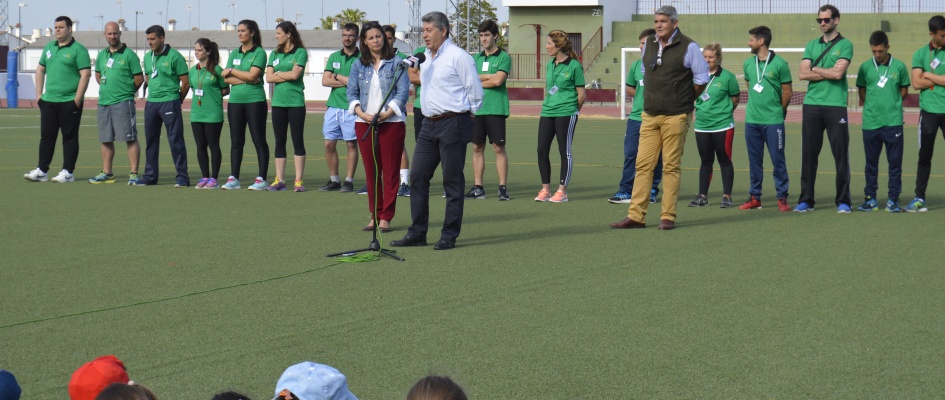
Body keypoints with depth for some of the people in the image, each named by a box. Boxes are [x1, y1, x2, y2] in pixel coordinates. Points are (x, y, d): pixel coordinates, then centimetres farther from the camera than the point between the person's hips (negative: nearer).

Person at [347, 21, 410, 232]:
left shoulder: (396, 62, 1)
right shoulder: (358, 65, 10)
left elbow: (403, 92, -4)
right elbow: (351, 92, 8)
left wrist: (386, 114, -14)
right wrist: (362, 113, -9)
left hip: (392, 122, -3)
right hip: (364, 123, 3)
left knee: (390, 171, -2)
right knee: (371, 171, 6)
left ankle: (386, 217, 1)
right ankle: (374, 215, 13)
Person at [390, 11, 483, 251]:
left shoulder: (458, 56, -9)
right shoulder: (426, 58, 14)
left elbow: (475, 91, -7)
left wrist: (465, 114, 1)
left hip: (453, 123, -8)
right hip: (429, 123, 8)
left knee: (452, 181, -1)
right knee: (418, 177, 6)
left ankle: (449, 236, 4)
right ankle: (417, 233, 12)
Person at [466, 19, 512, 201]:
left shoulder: (503, 57, -1)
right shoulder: (476, 58, 15)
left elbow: (498, 80, -13)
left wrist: (479, 80, -1)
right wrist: (490, 77, -6)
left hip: (496, 109, -5)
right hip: (477, 109, 5)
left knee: (499, 148, -4)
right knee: (477, 147, 6)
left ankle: (503, 187, -1)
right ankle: (478, 187, 10)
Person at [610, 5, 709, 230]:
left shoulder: (688, 47, -7)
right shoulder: (649, 45, 10)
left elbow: (702, 78, -3)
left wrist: (685, 100, 5)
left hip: (675, 117, -5)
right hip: (650, 115, 5)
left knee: (671, 167, -2)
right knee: (643, 164, 2)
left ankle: (668, 217, 3)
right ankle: (636, 216, 3)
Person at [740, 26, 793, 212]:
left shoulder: (779, 64, -7)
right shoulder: (748, 64, 8)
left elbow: (787, 92, -2)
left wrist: (778, 111, 6)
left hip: (773, 121, -5)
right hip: (752, 119, 5)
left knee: (778, 160, -2)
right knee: (754, 160, 9)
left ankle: (782, 198, 5)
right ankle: (754, 197, 16)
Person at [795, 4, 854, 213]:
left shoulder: (845, 45, 2)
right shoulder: (812, 45, 15)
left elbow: (838, 73, -12)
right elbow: (802, 74, 2)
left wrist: (815, 69, 1)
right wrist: (828, 73, -6)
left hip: (836, 105, -4)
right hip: (812, 105, 4)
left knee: (841, 155, -2)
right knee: (808, 154, 5)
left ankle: (843, 201, 3)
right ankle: (806, 200, 11)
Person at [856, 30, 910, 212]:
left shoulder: (899, 66, 0)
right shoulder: (865, 67, 2)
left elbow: (904, 90, 10)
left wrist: (892, 104, 2)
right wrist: (873, 105, 3)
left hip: (893, 122, -1)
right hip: (870, 122, 1)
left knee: (895, 162, 2)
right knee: (871, 162, 9)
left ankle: (893, 199, 10)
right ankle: (870, 198, 17)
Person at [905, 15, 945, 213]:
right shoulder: (920, 54, 5)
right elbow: (916, 83, -5)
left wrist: (929, 75, -4)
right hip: (929, 110, 1)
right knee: (925, 156, 5)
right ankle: (919, 198, 10)